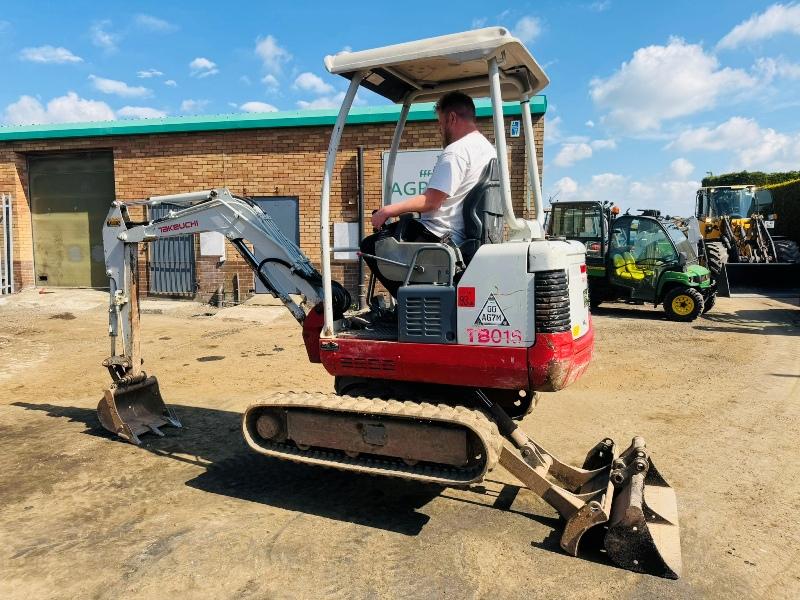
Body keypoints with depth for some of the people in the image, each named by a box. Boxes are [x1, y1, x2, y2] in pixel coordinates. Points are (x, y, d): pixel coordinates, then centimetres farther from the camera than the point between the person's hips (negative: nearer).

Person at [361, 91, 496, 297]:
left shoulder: (456, 151, -16)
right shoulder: (489, 149, 16)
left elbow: (431, 201, -22)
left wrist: (388, 210, -13)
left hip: (440, 237, -10)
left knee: (369, 245, -5)